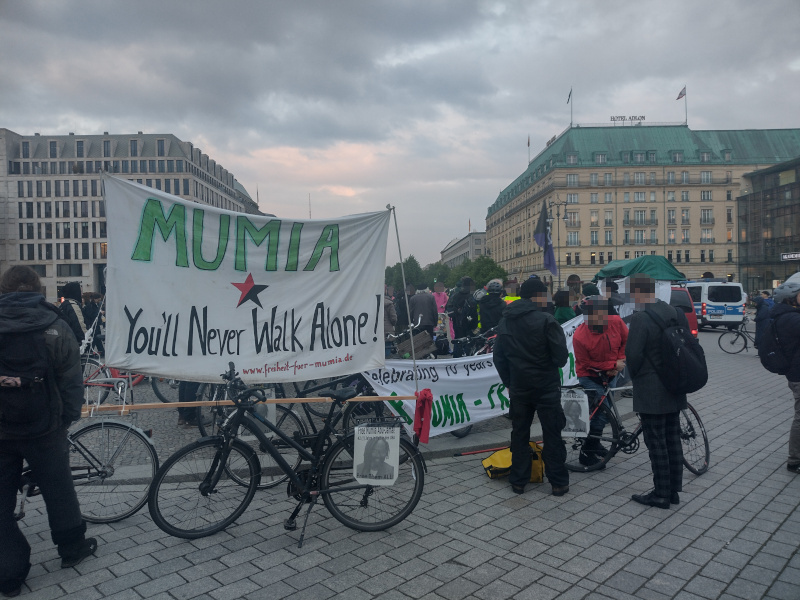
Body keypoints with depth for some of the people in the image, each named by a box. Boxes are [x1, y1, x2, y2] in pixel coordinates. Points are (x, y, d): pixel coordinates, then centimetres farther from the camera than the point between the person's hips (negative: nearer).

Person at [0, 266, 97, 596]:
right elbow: (71, 382, -8)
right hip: (42, 428, -1)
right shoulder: (54, 326, -9)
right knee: (57, 488, 16)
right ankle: (72, 547, 31)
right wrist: (68, 418, 3)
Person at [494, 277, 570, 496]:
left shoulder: (505, 322, 6)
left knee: (519, 433, 13)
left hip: (518, 388, 5)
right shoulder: (546, 320, -14)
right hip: (547, 387, -4)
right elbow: (561, 356, -13)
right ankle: (558, 482, 14)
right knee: (552, 435, 6)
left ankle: (518, 480, 18)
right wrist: (554, 363, 9)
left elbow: (499, 358, 11)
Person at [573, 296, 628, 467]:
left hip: (610, 375, 6)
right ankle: (586, 453, -1)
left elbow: (627, 340, 3)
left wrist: (621, 360, -8)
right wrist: (613, 365, -19)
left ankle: (594, 443, 38)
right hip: (590, 376, -6)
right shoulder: (579, 336, -29)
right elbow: (586, 363, -18)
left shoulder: (616, 322, -17)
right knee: (602, 411, -13)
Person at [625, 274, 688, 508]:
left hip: (651, 390, -8)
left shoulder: (640, 318, -19)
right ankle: (674, 490, 26)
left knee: (657, 444, 2)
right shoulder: (676, 313, 6)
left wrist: (634, 375, 0)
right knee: (673, 440, 15)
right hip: (674, 389, 8)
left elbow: (633, 354, -20)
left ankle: (661, 494, 11)